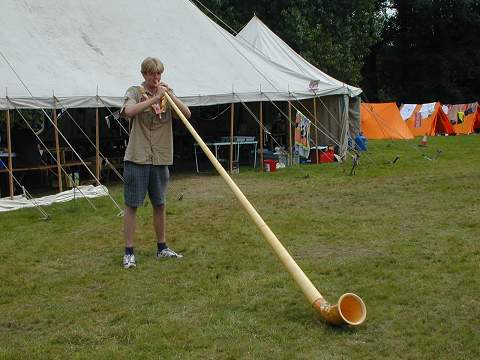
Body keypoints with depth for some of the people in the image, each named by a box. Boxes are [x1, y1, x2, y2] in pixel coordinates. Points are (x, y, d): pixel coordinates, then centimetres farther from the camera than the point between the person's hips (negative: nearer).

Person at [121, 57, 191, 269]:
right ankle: (128, 252, 6)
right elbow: (129, 111, -23)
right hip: (137, 158, -4)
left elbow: (187, 114, -3)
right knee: (131, 205, 0)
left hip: (160, 158, 4)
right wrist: (155, 98, -25)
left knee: (159, 204, 12)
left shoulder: (167, 94, 10)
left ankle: (162, 248, 24)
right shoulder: (135, 92, -2)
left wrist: (170, 96, -15)